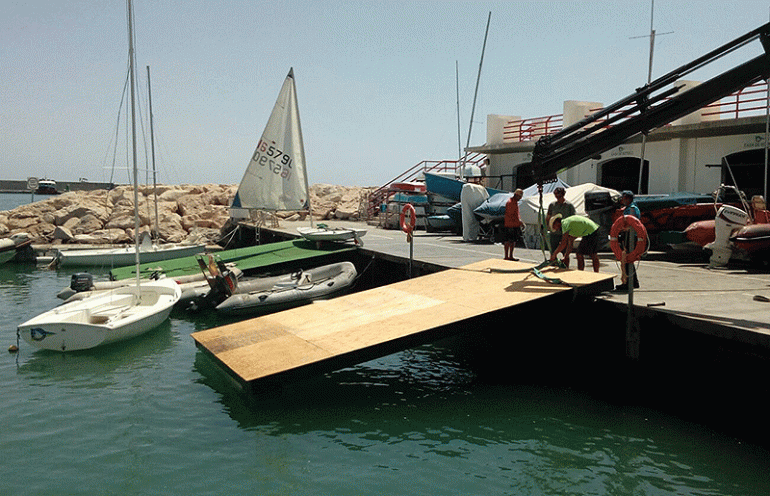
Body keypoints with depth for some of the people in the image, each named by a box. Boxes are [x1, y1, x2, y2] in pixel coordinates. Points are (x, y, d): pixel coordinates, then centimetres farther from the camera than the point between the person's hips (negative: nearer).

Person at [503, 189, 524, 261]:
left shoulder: (515, 202, 18)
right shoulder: (510, 202, -13)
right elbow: (510, 215, -19)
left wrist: (520, 221, 14)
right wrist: (519, 221, -18)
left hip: (515, 225, 10)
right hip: (509, 226, -10)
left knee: (513, 241, 12)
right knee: (507, 241, -4)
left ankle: (511, 256, 18)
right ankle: (506, 256, -1)